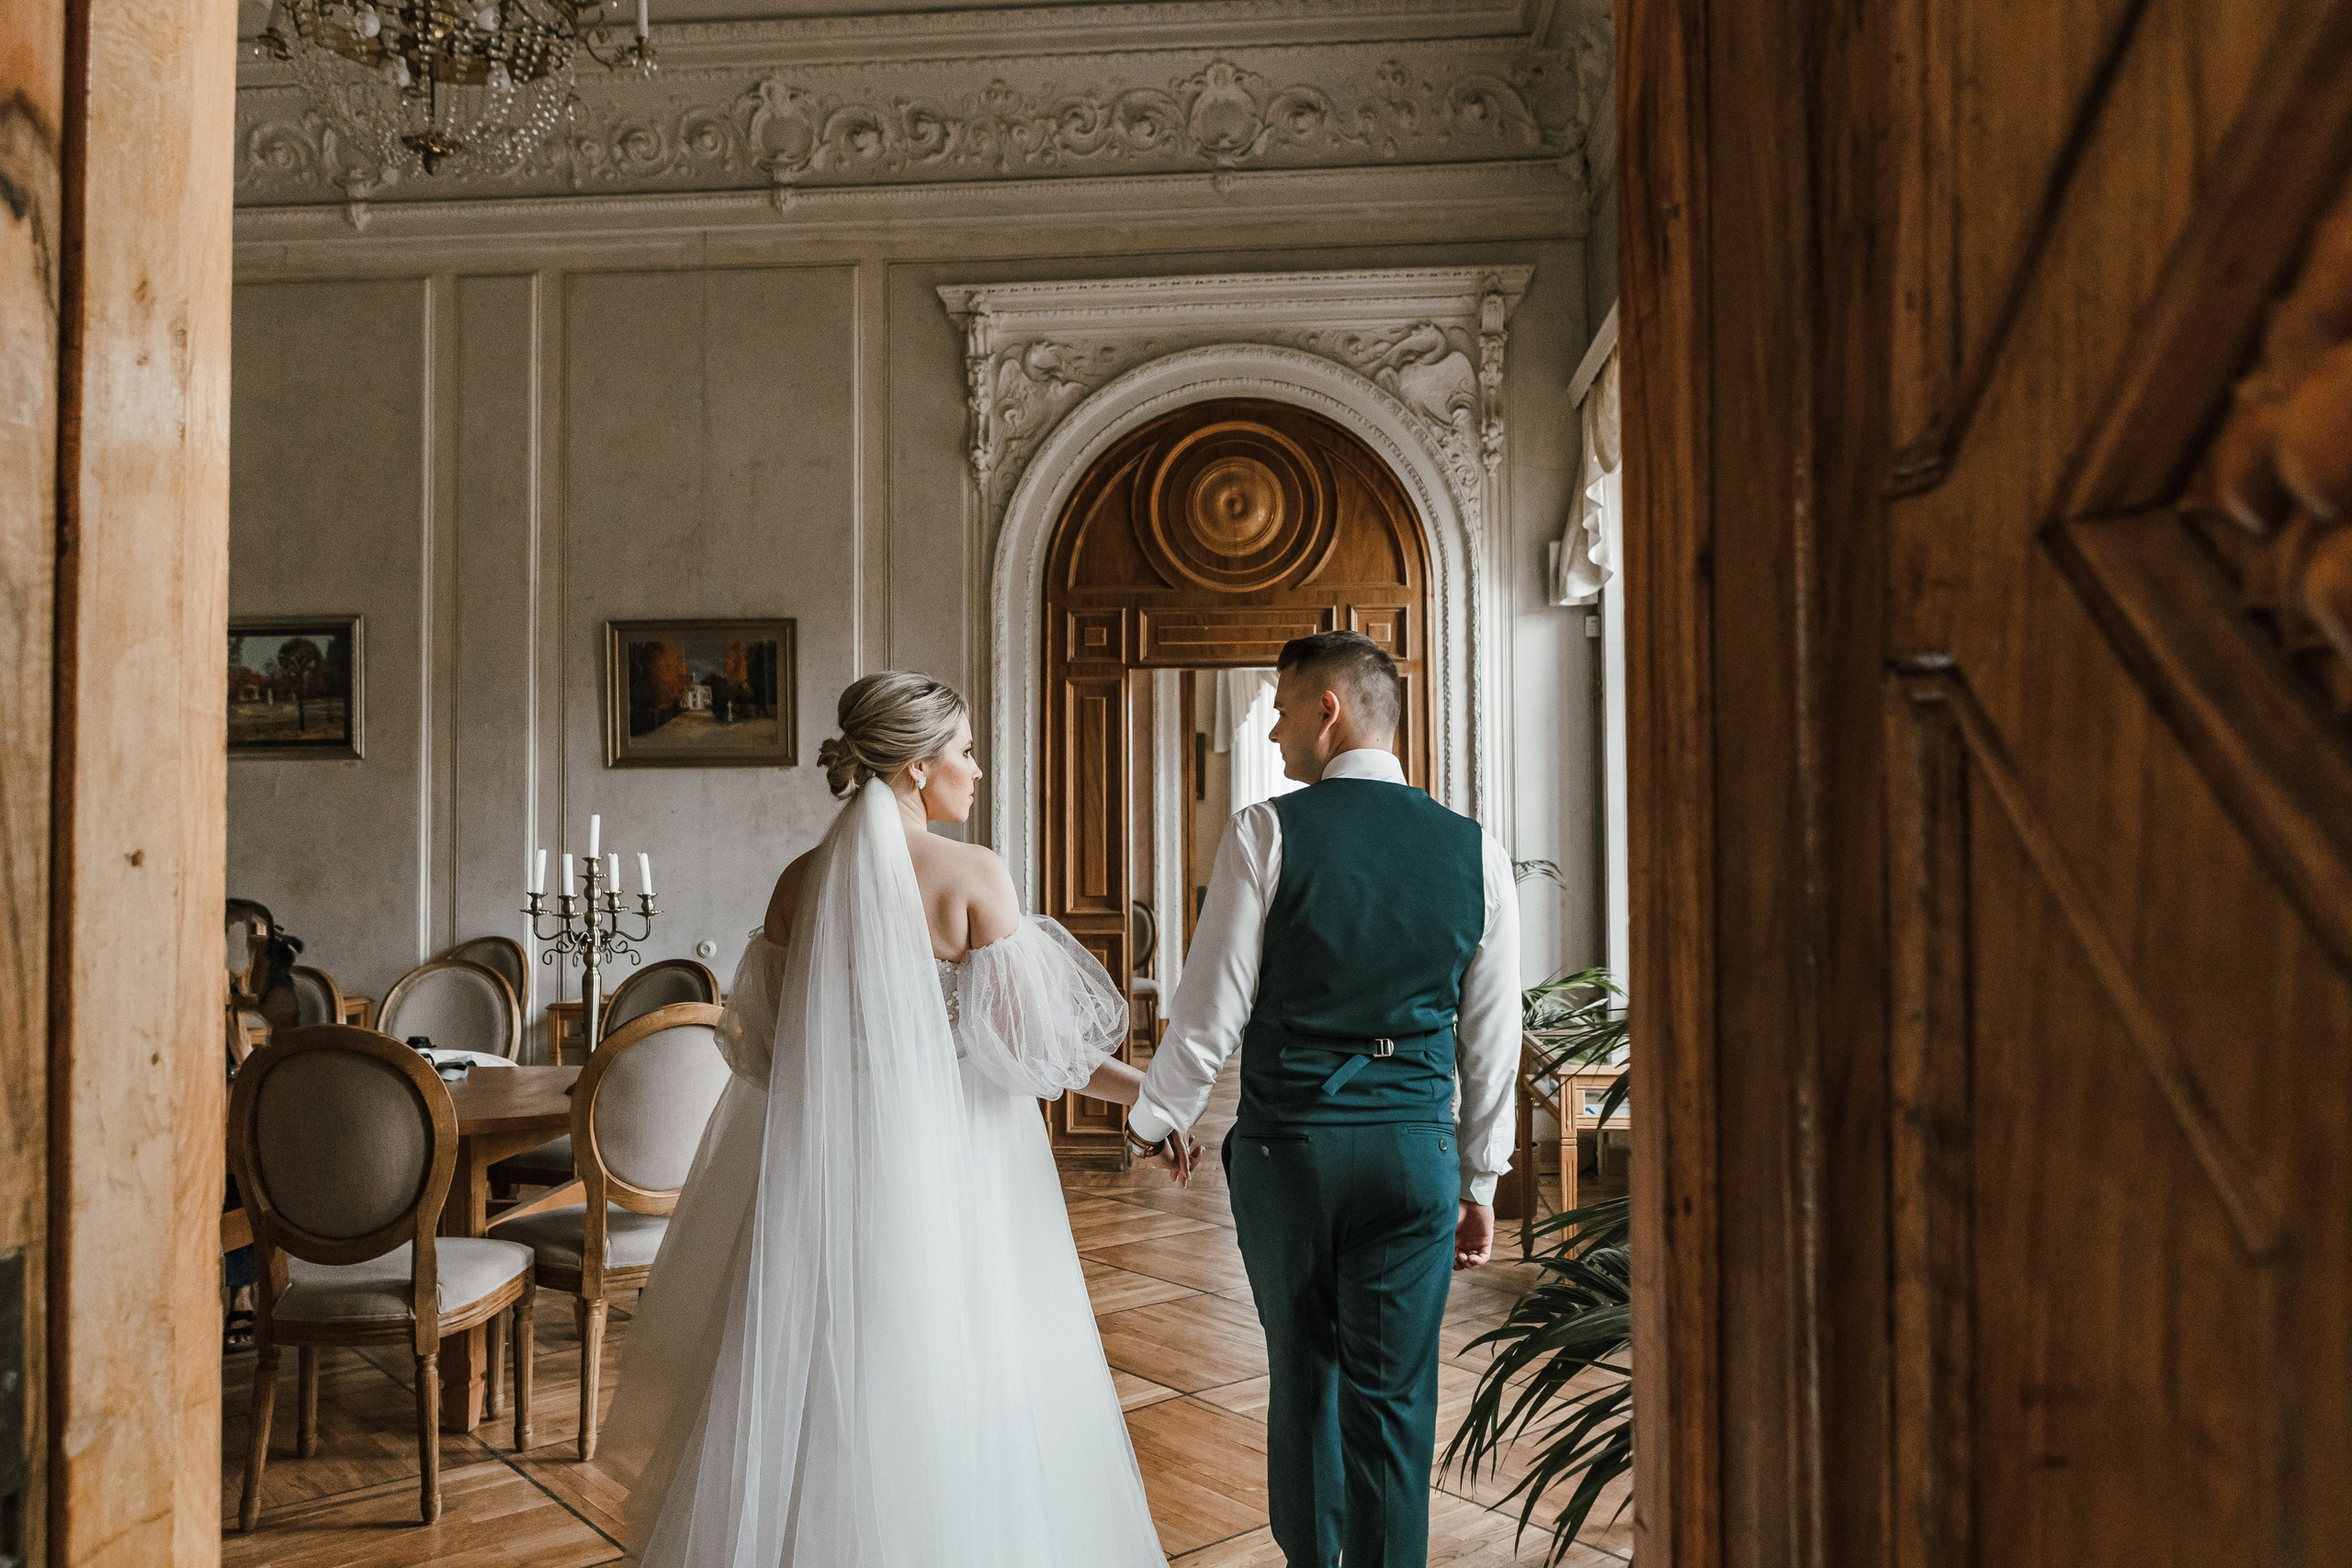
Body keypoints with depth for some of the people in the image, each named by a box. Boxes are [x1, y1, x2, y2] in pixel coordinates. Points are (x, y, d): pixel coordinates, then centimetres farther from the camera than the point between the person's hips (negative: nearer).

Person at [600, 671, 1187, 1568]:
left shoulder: (802, 880, 1)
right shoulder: (974, 875, -12)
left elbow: (759, 1041, 7)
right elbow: (1023, 1040, -13)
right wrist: (1145, 1091, -3)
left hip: (826, 1164, 5)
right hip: (949, 1163, -5)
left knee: (815, 1398, 17)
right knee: (953, 1406, 9)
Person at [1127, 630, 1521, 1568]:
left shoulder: (1269, 831, -10)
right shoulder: (1473, 849, 0)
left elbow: (1212, 1008, -8)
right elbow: (1490, 1040, 5)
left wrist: (1158, 1115, 10)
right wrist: (1481, 1181, 16)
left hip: (1286, 1142, -1)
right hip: (1417, 1148, 1)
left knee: (1302, 1368, 20)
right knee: (1394, 1397, 10)